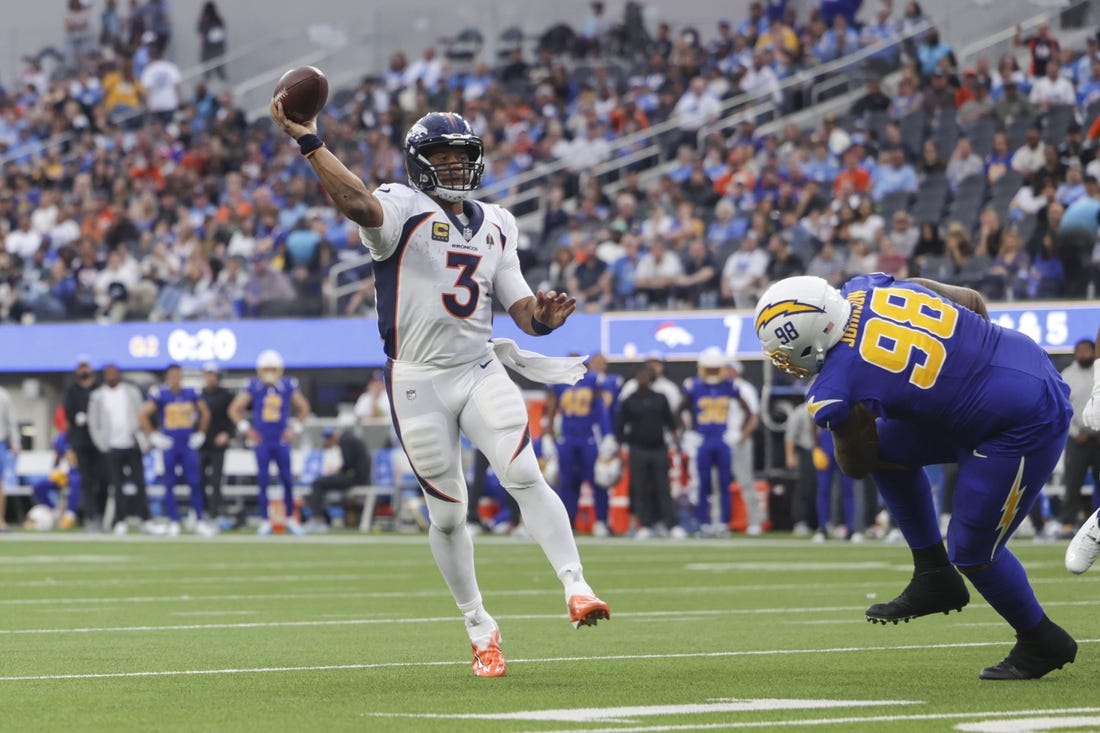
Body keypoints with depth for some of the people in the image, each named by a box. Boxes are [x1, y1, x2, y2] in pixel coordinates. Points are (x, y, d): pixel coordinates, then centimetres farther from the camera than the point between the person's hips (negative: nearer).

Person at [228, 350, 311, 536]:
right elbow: (234, 409, 3)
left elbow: (304, 408, 14)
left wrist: (295, 428, 6)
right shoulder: (254, 386, -4)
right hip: (261, 441, -1)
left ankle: (290, 519, 16)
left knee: (287, 479, 2)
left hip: (282, 440, 1)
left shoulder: (288, 386, 1)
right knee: (263, 479, -2)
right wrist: (246, 429, -2)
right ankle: (265, 522, 5)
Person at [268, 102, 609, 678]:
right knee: (447, 513, 4)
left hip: (481, 371, 3)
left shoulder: (495, 225, 11)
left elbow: (518, 304, 12)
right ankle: (479, 629, 19)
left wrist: (542, 317, -11)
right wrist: (309, 143, -41)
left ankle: (576, 588, -21)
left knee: (524, 477, -18)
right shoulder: (404, 209, -7)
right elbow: (358, 203, -30)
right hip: (418, 382, -3)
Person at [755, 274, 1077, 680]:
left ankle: (1042, 644, 26)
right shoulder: (867, 288, -2)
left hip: (1023, 427, -9)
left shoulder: (838, 389, -22)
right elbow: (972, 303, 9)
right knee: (889, 446, 12)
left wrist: (838, 422, 16)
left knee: (971, 551, 5)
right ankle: (934, 577, 21)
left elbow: (857, 465, -3)